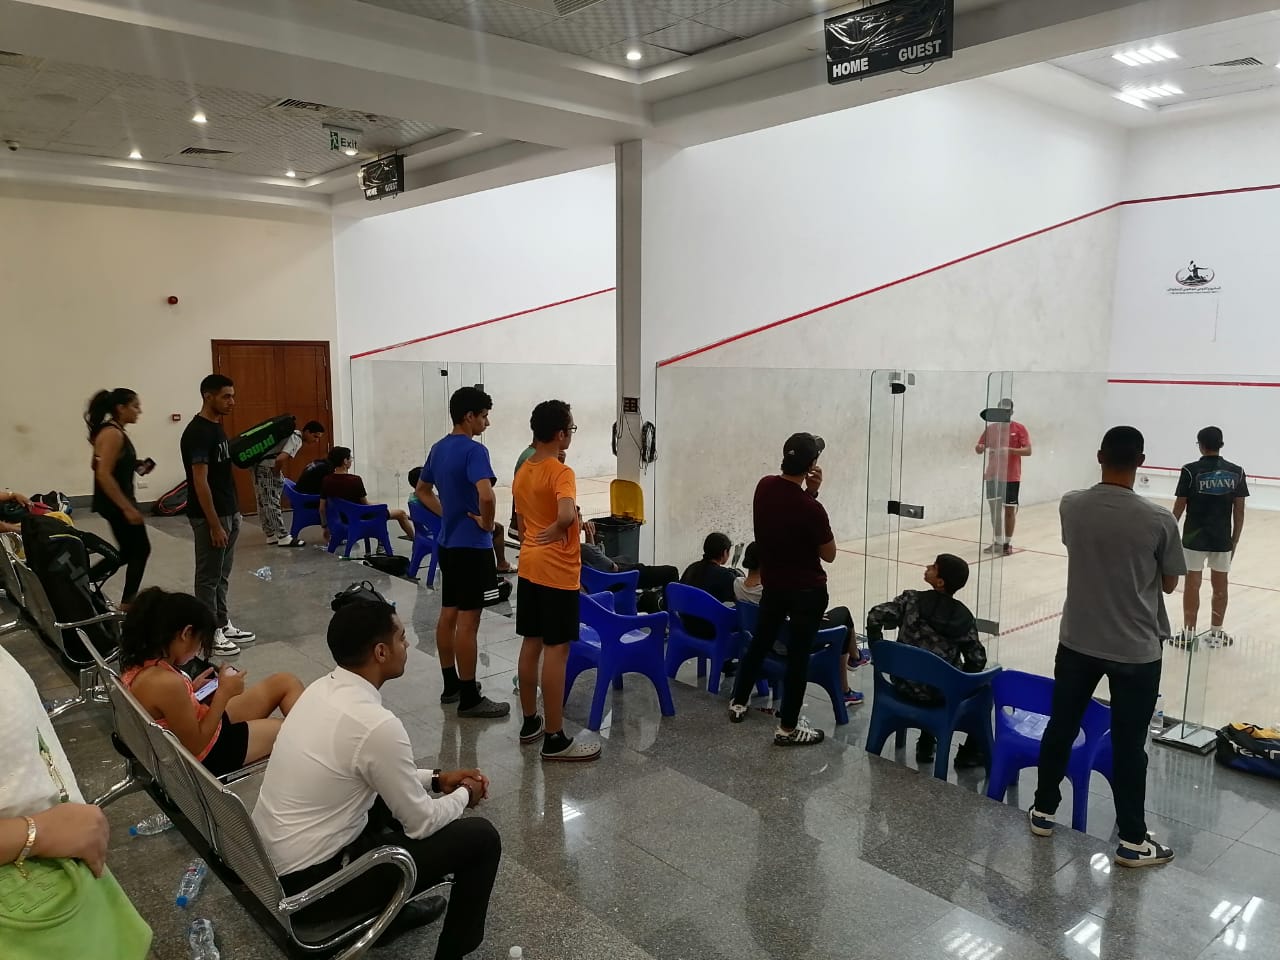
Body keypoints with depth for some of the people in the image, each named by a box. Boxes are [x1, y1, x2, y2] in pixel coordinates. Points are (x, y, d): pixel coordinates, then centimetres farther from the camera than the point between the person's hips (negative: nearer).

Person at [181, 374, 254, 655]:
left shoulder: (217, 427, 11)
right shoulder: (197, 432, -18)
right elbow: (200, 481, -21)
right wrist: (215, 524, -22)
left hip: (228, 512, 9)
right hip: (210, 516, -9)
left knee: (222, 575, 16)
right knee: (209, 576, 1)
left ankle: (223, 625, 25)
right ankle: (208, 633, 10)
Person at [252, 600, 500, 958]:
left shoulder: (322, 688, -1)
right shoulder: (377, 725, -27)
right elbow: (421, 823, -14)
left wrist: (436, 779, 13)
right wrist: (464, 795, 4)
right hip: (312, 877, -9)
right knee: (481, 837, -4)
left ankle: (390, 906, 31)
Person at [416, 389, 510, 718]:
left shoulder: (438, 448, 9)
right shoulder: (474, 450, -19)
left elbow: (422, 489, 21)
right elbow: (486, 495, -34)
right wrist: (487, 524, -16)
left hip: (448, 543, 9)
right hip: (471, 546, -9)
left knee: (448, 615, 15)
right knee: (467, 621, -3)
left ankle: (451, 685, 26)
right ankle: (469, 698, 5)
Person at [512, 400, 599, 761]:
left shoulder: (522, 472, 9)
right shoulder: (561, 473, -18)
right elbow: (567, 515, -35)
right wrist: (554, 532, -16)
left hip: (529, 568, 9)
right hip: (557, 572, -9)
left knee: (531, 643, 15)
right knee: (556, 649, -4)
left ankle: (530, 722, 27)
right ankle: (554, 739, 2)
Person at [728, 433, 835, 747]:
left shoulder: (764, 486, -7)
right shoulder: (811, 509, -25)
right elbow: (829, 554, -11)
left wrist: (808, 492, -4)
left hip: (771, 581, 6)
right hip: (806, 589, -6)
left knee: (761, 641, 22)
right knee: (798, 655, 6)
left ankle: (738, 703, 36)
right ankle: (787, 727, 15)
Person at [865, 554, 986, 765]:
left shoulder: (911, 600, -9)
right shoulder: (963, 616, -8)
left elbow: (875, 616, -16)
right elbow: (977, 660, -7)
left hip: (904, 684, 2)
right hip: (942, 693, -2)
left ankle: (926, 745, 39)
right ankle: (972, 752, 28)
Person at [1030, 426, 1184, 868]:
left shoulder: (1071, 505, -9)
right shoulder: (1158, 519, -18)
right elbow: (1169, 584, -3)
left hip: (1077, 641, 3)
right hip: (1136, 650, -2)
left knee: (1061, 727, 17)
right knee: (1128, 745, 9)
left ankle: (1043, 811, 31)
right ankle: (1132, 840, 22)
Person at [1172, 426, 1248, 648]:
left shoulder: (1191, 471, -11)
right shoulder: (1236, 472, -1)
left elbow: (1179, 507, -7)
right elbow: (1239, 511, 1)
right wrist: (1235, 540, 10)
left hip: (1195, 538, -3)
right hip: (1223, 540, 3)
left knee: (1192, 584, 5)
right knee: (1220, 586, 12)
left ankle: (1188, 634, 10)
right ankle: (1216, 634, 22)